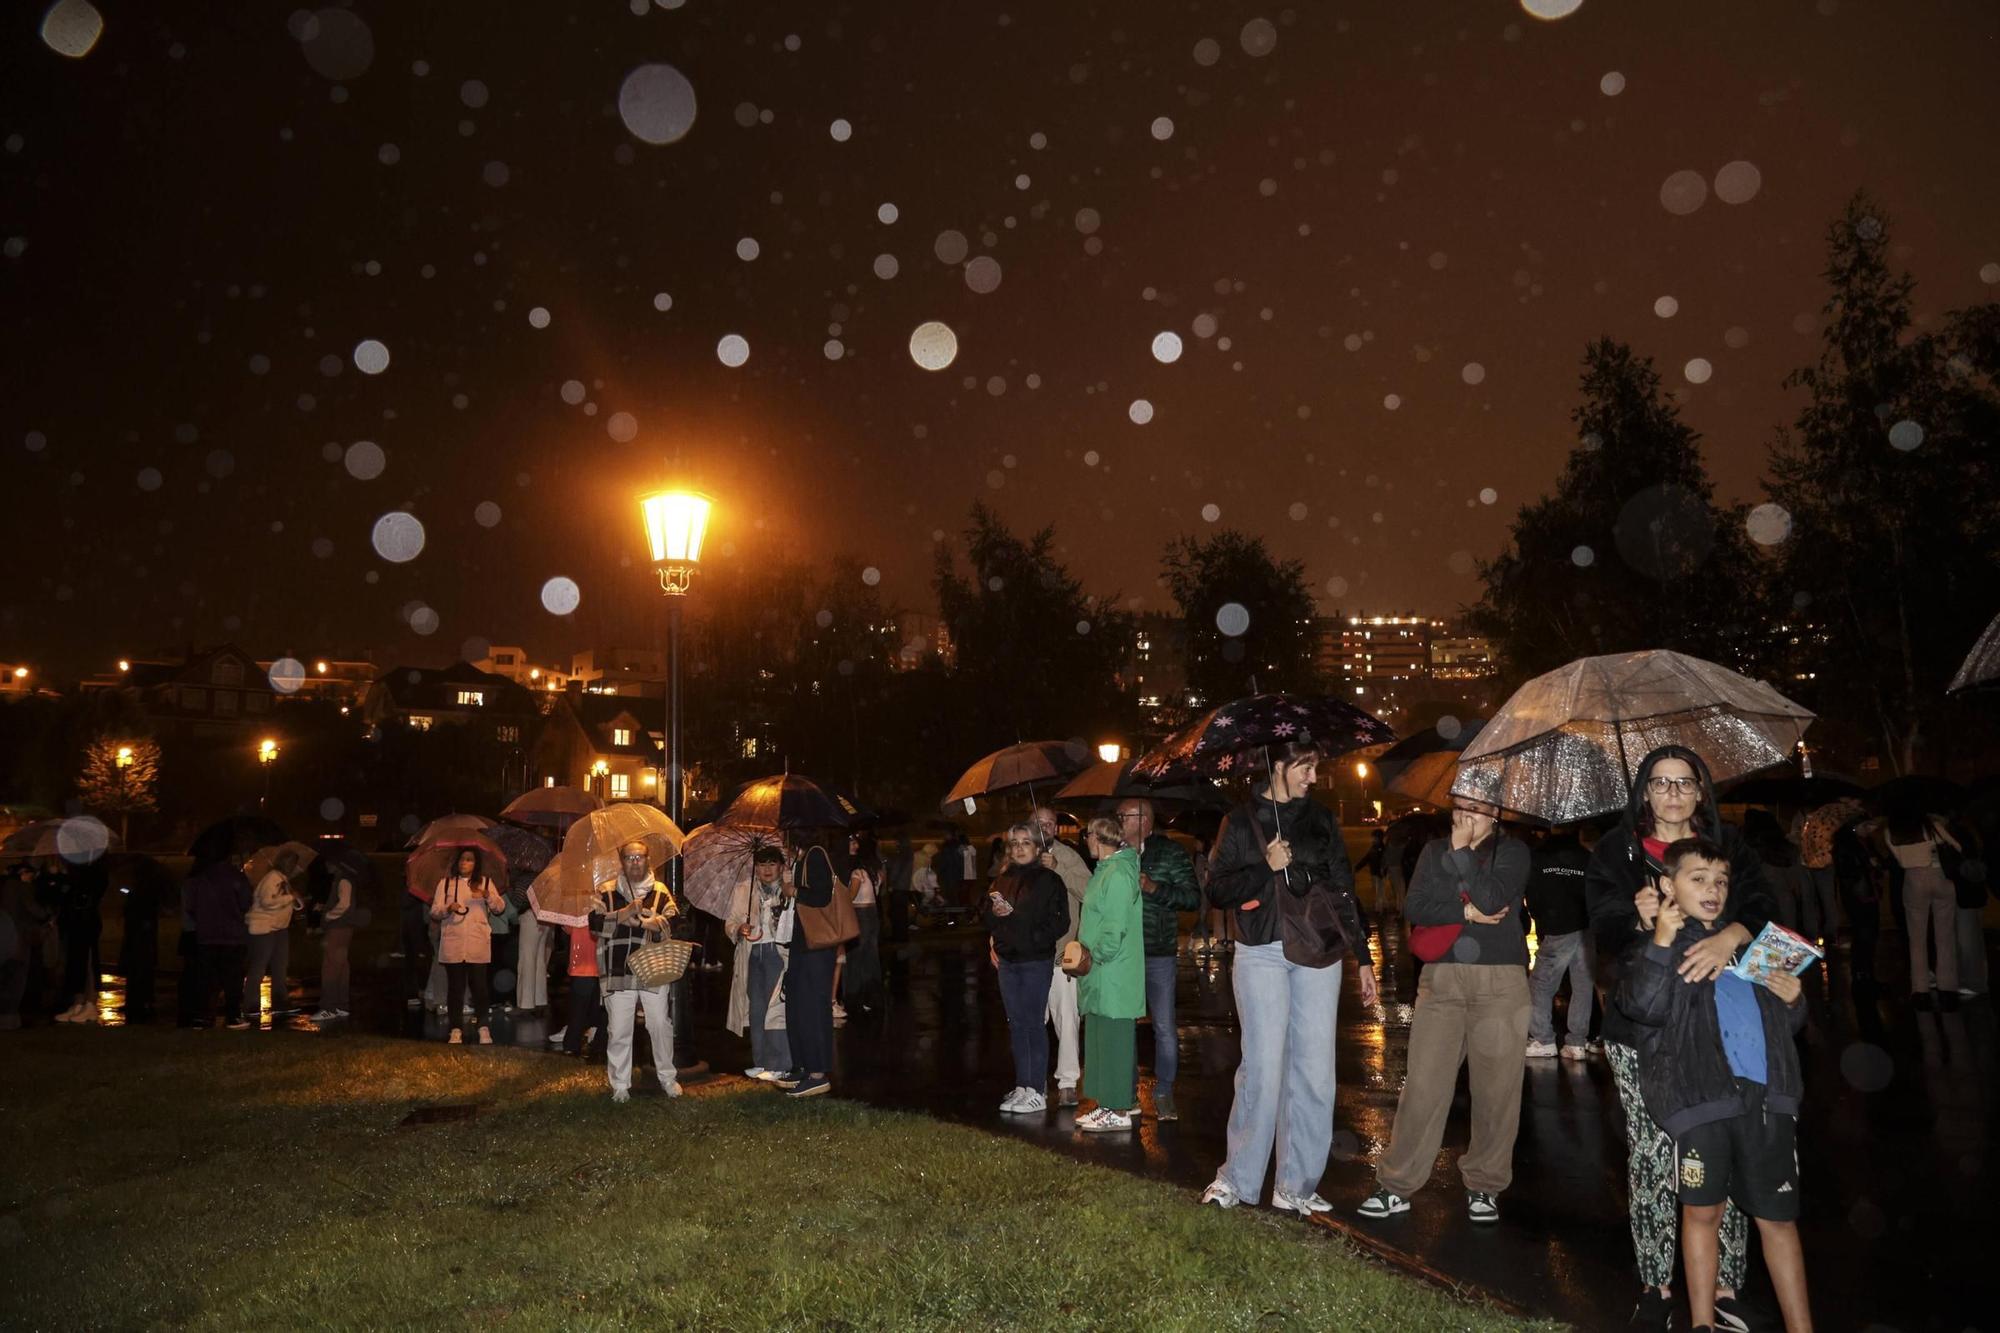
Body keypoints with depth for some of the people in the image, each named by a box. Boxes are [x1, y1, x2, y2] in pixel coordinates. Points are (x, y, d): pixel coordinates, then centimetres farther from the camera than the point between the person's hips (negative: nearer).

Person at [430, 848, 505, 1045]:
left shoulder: (485, 882, 13)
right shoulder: (445, 883, 13)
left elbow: (500, 908, 5)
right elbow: (434, 913, 7)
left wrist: (487, 895, -13)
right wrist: (448, 908, -13)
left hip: (478, 945, -1)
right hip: (452, 944, 1)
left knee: (479, 985, -5)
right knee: (455, 986, 1)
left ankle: (483, 1028, 4)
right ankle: (456, 1029, 10)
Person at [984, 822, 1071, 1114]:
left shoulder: (1049, 880, -5)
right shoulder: (1002, 880, 12)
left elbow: (1060, 923, -11)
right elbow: (990, 918, 19)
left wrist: (1015, 915, -15)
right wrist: (992, 945, 0)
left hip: (1036, 961, -6)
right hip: (1007, 961, 6)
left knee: (1034, 1024, -4)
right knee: (1016, 1025, 9)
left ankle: (1037, 1093, 1)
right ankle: (1022, 1087, 17)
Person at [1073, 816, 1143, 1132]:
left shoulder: (1118, 874, -17)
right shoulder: (1106, 870, 15)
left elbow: (1116, 927, -22)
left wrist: (1096, 954, -14)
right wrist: (1087, 950, 15)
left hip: (1113, 974, -10)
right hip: (1101, 975, 10)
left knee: (1114, 1039, -4)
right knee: (1104, 1038, 15)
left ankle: (1119, 1112, 3)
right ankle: (1111, 1104, 23)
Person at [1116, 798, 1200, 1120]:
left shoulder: (1171, 853, -3)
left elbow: (1193, 899, -9)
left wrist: (1155, 888, -20)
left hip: (1159, 956, -4)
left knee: (1164, 1028, -1)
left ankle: (1164, 1094, 14)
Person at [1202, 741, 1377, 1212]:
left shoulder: (1321, 819, 13)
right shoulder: (1242, 821, 4)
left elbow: (1344, 891, 14)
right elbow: (1218, 888, 1)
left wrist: (1362, 957, 10)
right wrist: (1266, 867, -13)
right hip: (1262, 955, -3)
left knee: (1314, 1069, 2)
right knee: (1263, 1066, -7)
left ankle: (1296, 1186, 11)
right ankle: (1237, 1180, 7)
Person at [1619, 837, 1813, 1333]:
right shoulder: (1658, 944, 4)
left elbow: (1787, 1023, 29)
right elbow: (1644, 1007, -14)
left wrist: (1792, 1000, 7)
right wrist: (1661, 943, -19)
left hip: (1767, 1094, 4)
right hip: (1700, 1095, -4)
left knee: (1778, 1217, 9)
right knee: (1703, 1211, 6)